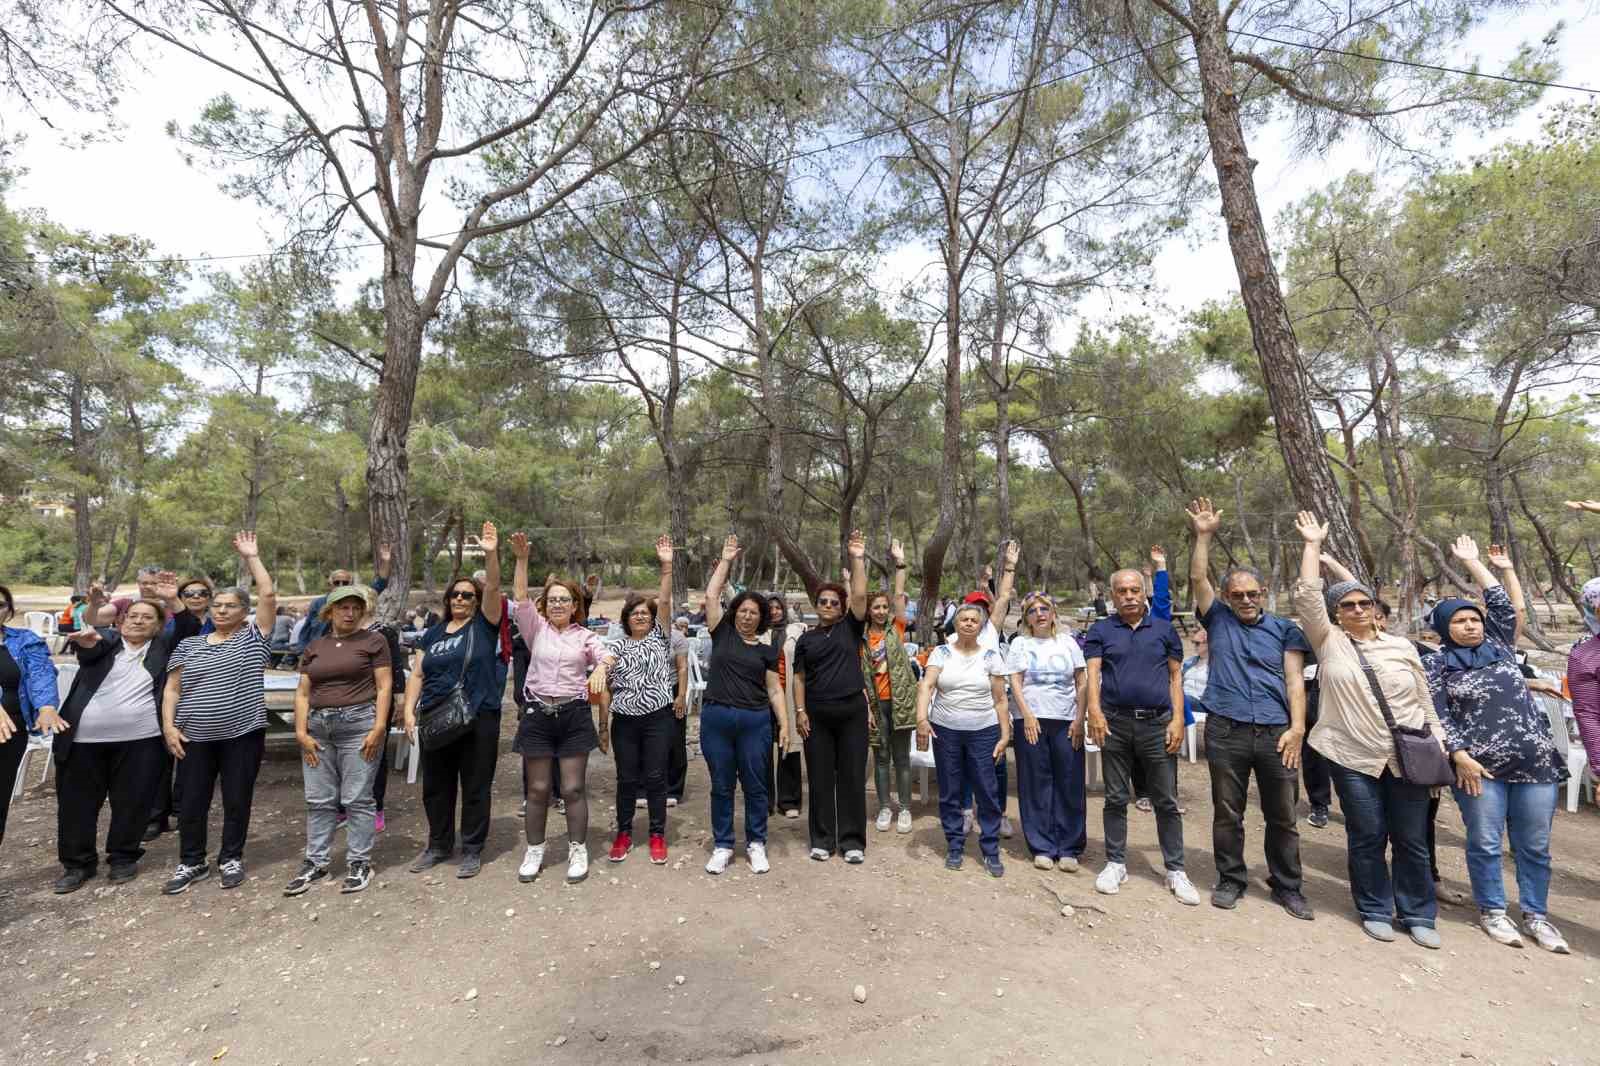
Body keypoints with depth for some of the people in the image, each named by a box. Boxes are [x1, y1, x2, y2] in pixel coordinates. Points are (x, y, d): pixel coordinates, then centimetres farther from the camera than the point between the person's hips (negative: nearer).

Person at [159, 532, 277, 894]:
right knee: (190, 802, 10)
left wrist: (251, 557, -7)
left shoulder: (254, 638, -1)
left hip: (243, 734, -3)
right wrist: (168, 725, -3)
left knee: (237, 800, 7)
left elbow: (268, 595, -11)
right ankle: (191, 863, 27)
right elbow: (172, 688, 10)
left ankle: (231, 859, 22)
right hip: (195, 737, 3)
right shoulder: (188, 645, 9)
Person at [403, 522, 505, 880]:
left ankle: (472, 850, 21)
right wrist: (409, 710, 0)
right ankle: (438, 845, 36)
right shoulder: (433, 632, 11)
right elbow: (417, 674, 11)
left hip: (478, 719, -5)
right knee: (436, 786, 17)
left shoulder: (484, 624, -1)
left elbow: (493, 588, -16)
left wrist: (491, 554, -29)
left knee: (475, 787, 6)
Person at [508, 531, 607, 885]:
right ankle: (534, 851, 27)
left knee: (573, 789, 4)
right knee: (537, 789, 10)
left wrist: (602, 668, -37)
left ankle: (578, 852, 19)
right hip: (537, 714, 1)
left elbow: (606, 661, -12)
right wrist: (522, 559, -17)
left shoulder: (586, 636, 4)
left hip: (574, 715, -1)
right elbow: (520, 599, -9)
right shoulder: (536, 629, 5)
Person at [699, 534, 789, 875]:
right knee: (721, 786, 10)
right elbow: (711, 595, -2)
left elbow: (775, 690, 7)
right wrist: (726, 560, 2)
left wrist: (784, 724, -1)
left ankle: (756, 843, 26)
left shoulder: (766, 650, 6)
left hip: (755, 721, 0)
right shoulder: (722, 633, 5)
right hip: (716, 719, 0)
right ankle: (722, 846, 25)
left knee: (755, 785, 9)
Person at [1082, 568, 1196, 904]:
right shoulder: (1100, 630, 2)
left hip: (1157, 724, 1)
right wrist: (1094, 709, -21)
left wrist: (1178, 719, -3)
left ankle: (1175, 871, 22)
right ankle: (1116, 864, 23)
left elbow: (1176, 676, 7)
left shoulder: (1164, 629, 7)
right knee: (1116, 799, 10)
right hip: (1114, 724, 0)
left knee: (1166, 801, 8)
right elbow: (1092, 672, -6)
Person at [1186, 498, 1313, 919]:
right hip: (1226, 731, -1)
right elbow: (1198, 578, -2)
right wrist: (1204, 534, -7)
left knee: (1283, 816, 11)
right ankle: (1230, 880, 23)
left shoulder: (1284, 628, 9)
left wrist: (1297, 727, -7)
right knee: (1227, 812, 9)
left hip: (1277, 732, 1)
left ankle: (1287, 887, 28)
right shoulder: (1218, 619, 8)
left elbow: (1294, 680, 3)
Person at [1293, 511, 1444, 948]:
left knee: (1412, 840, 11)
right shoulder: (1329, 642, -1)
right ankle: (1375, 911, 23)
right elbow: (1306, 596, -13)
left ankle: (1418, 915, 27)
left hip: (1407, 758, 2)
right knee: (1367, 838, 7)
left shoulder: (1401, 646, 6)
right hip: (1354, 758, -2)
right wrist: (1313, 544, -9)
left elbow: (1425, 702, 11)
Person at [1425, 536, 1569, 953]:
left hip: (1536, 762, 3)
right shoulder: (1436, 665, -1)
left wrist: (1473, 561, 5)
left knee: (1535, 846, 11)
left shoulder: (1500, 646, 9)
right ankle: (1492, 911, 19)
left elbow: (1508, 606, 2)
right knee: (1485, 843, 4)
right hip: (1479, 766, -3)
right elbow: (1437, 717, -5)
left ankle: (1535, 915, 25)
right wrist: (1461, 757, -13)